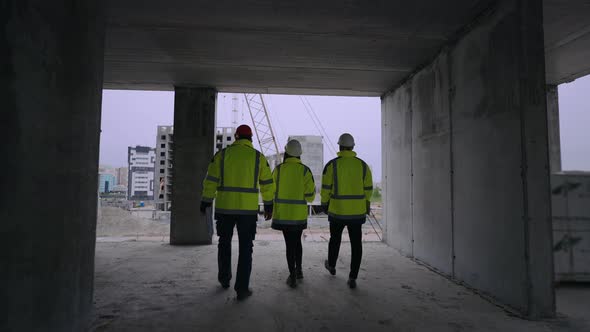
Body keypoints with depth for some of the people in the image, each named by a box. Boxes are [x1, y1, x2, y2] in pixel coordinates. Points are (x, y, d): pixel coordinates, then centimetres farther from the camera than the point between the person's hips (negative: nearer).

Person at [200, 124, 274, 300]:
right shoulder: (258, 157, 1)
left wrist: (205, 201, 9)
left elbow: (211, 180, 0)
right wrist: (268, 205, 12)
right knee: (245, 248, 6)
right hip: (248, 208, -1)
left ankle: (224, 279, 34)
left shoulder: (222, 154, 1)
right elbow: (267, 183, 3)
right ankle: (242, 288, 4)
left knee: (224, 243, 21)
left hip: (224, 207, 1)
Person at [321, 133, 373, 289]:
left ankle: (331, 265, 41)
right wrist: (366, 205, 18)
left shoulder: (332, 165, -8)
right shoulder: (362, 165, -1)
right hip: (357, 211, 1)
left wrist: (324, 204, 9)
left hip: (337, 210, -1)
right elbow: (368, 189, 4)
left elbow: (326, 188, -6)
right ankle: (352, 278, 6)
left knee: (335, 238, 20)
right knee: (356, 243, 7)